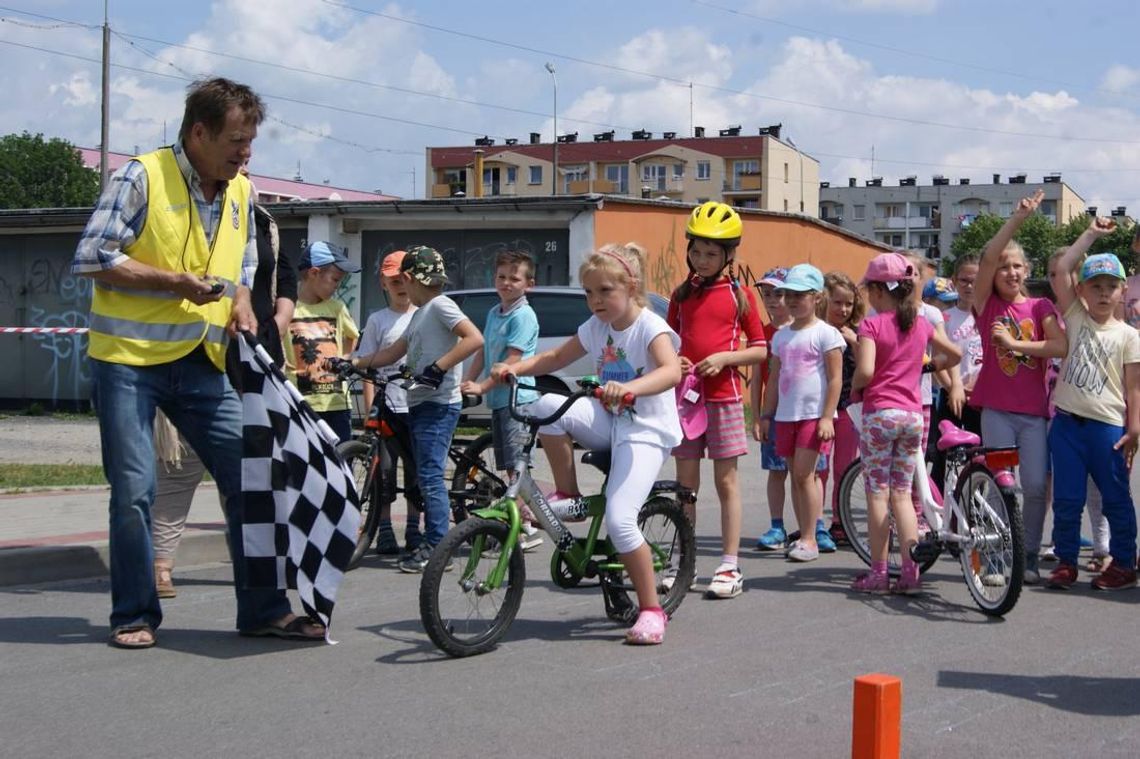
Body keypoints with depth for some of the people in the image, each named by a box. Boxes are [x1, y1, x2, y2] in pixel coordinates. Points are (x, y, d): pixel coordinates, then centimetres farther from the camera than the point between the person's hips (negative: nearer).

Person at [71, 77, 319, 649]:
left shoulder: (240, 192, 9)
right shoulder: (142, 177, -10)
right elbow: (90, 258, -13)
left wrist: (241, 301, 2)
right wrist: (175, 282, -17)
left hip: (201, 363, 5)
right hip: (128, 358, -5)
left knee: (249, 477, 0)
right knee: (134, 491, -2)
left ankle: (263, 609, 10)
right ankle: (134, 615, 14)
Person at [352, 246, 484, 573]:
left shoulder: (439, 305, -9)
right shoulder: (420, 313, 21)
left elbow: (474, 338, -21)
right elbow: (394, 352, 25)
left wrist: (439, 367, -24)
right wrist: (356, 362, 18)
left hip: (438, 404, -10)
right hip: (419, 403, 10)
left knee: (429, 475, -11)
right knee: (426, 476, 10)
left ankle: (437, 546, -9)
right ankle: (430, 542, 15)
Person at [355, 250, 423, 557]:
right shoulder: (378, 320, 5)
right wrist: (370, 408, -6)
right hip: (387, 405, -1)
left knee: (416, 469, 6)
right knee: (384, 468, -1)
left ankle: (414, 530, 15)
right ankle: (384, 531, 7)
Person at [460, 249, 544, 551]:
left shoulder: (524, 316, -10)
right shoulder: (493, 313, 16)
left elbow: (512, 360, -17)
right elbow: (482, 353, 17)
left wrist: (482, 387, -20)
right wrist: (465, 383, 6)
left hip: (517, 398, -9)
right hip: (498, 399, 9)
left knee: (515, 467, -10)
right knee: (510, 468, 11)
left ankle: (527, 528, -6)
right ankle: (522, 521, 17)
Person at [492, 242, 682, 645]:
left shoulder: (650, 327, -14)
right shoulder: (596, 327, 7)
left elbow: (671, 371, -32)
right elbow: (556, 357, 16)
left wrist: (629, 388, -51)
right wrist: (515, 367, -3)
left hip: (646, 430, -6)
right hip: (609, 422, 6)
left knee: (619, 520, -20)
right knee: (548, 407, -22)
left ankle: (651, 608, -3)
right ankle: (567, 497, -4)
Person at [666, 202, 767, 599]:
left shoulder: (739, 294, 0)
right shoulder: (682, 294, 9)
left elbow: (760, 350, 1)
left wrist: (725, 357, -14)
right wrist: (671, 362, -4)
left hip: (724, 395, -3)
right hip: (685, 393, 3)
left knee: (726, 480, 1)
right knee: (686, 483, 7)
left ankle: (729, 567, 5)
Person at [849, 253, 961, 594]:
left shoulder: (872, 324, -9)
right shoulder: (921, 324, 8)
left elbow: (865, 371, -20)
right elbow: (955, 354, 19)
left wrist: (854, 388, 0)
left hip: (879, 412, -5)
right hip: (913, 413, 5)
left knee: (877, 494, 1)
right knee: (902, 494, 11)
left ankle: (878, 573, 4)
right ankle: (911, 572, 7)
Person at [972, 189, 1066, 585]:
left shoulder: (1040, 307, 6)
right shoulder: (987, 304, 3)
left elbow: (1061, 346, -10)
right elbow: (988, 257, -13)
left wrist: (1015, 344, -13)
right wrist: (1018, 217, -20)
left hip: (1034, 410, 1)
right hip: (997, 408, -1)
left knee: (1035, 485, -2)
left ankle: (1030, 556, 13)